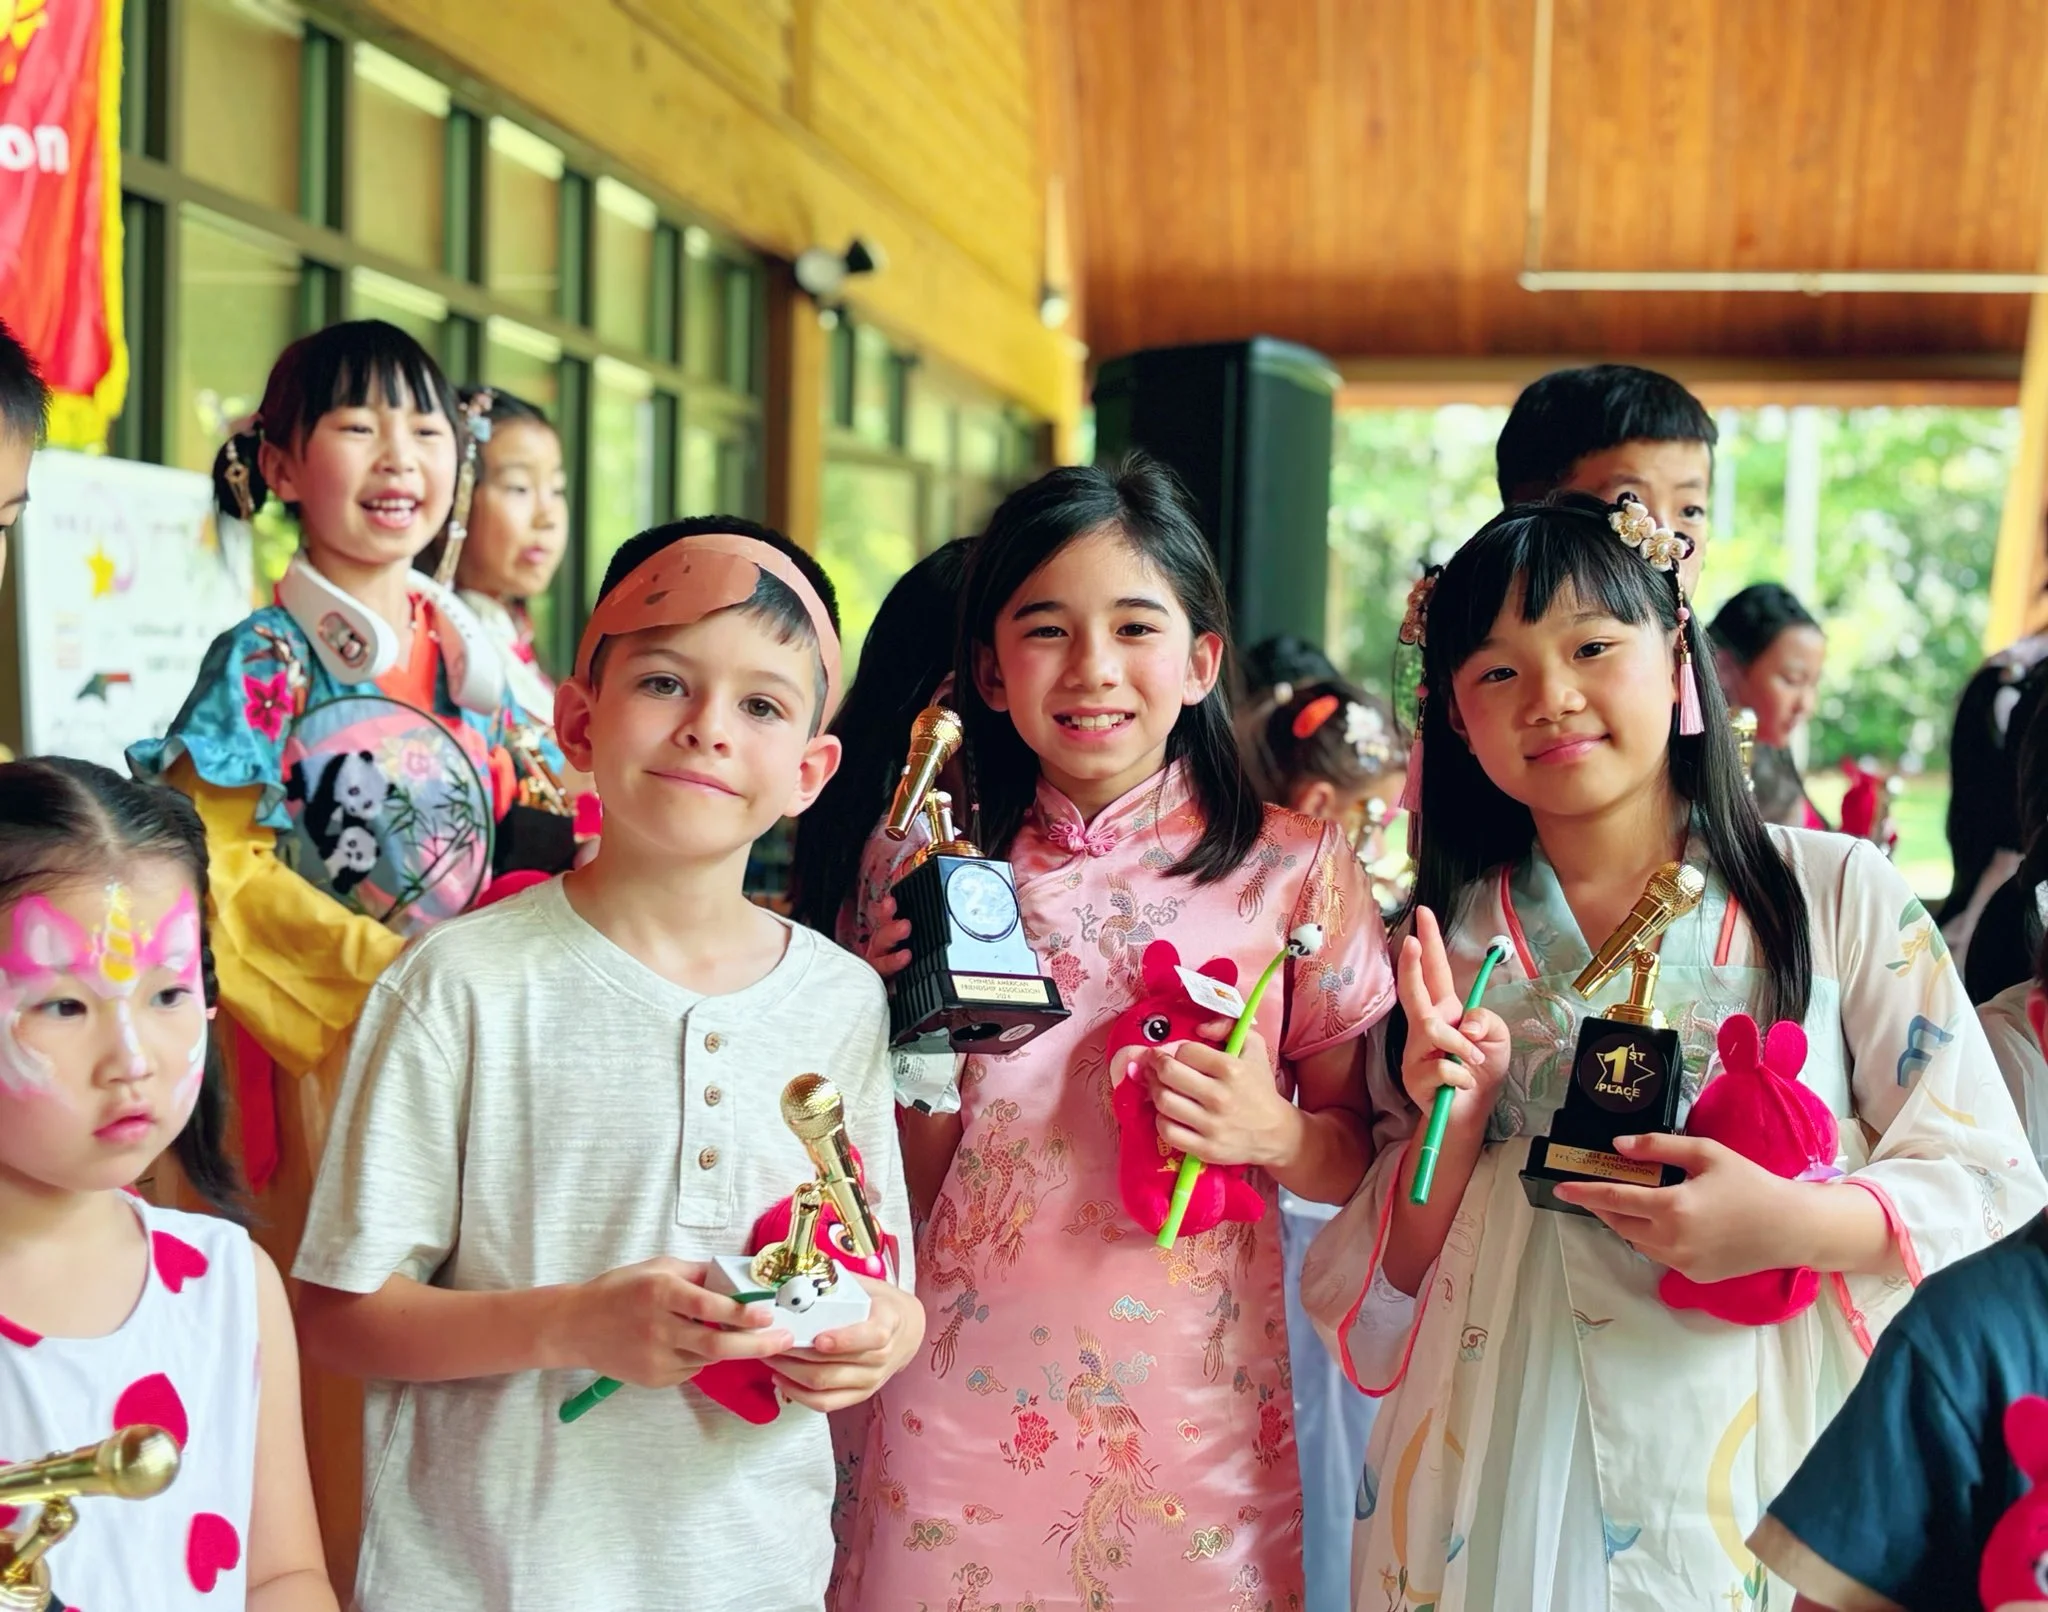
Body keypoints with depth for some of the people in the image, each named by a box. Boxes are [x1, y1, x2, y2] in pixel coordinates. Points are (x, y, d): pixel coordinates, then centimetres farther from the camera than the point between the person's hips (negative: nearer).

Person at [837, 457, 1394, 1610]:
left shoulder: (1295, 867, -4)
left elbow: (1357, 1159, 3)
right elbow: (921, 1170, 5)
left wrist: (1273, 1133, -17)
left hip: (1196, 1397, -1)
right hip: (969, 1392, 1)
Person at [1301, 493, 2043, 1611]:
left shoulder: (1840, 894, -4)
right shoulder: (1442, 941, 2)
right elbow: (1395, 1281, 4)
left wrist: (1800, 1225, -21)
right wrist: (1453, 1120, -14)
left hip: (1766, 1462, -1)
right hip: (1504, 1480, 2)